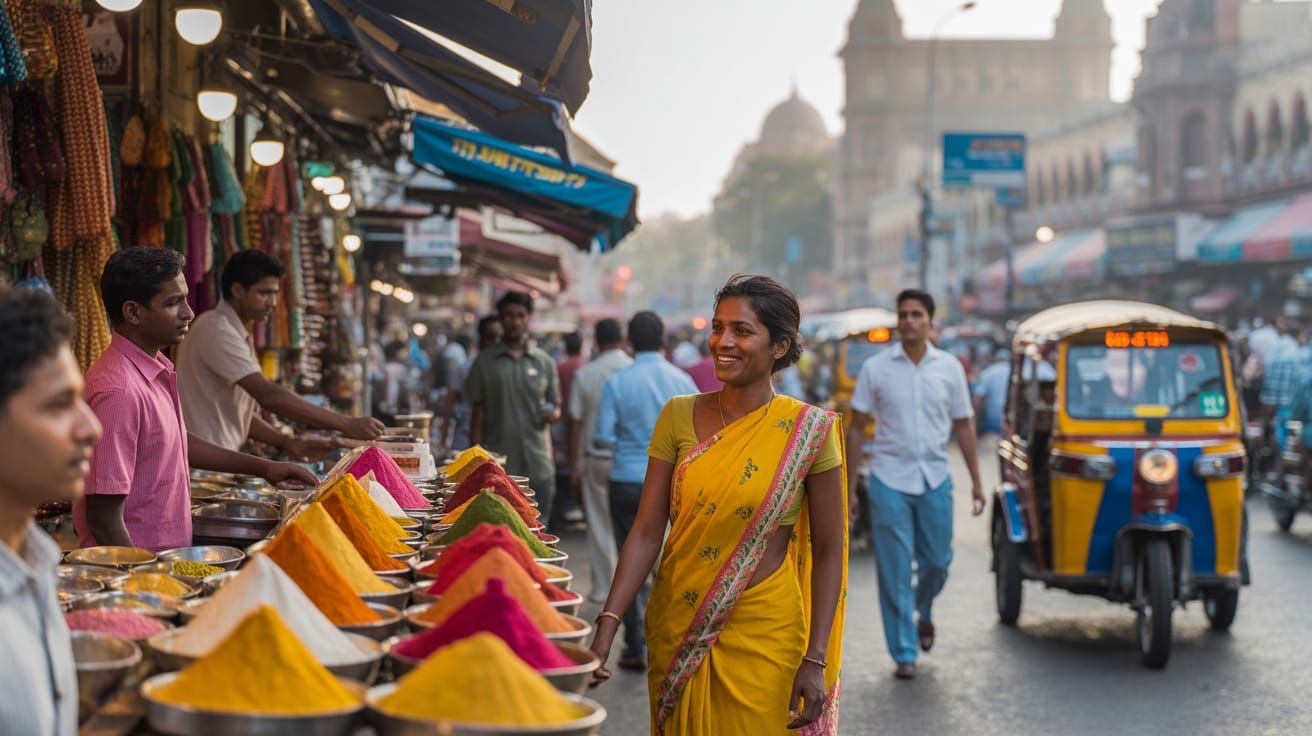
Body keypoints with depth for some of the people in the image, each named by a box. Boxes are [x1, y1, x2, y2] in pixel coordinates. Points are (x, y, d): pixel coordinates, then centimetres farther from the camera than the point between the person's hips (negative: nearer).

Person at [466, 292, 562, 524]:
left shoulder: (545, 363, 10)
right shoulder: (485, 363, 5)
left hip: (538, 467, 2)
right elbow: (478, 414, 5)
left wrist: (553, 413, -12)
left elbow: (556, 406, 13)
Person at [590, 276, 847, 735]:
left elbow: (828, 551, -4)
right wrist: (606, 627, -13)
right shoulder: (678, 417, -2)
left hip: (763, 636, -3)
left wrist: (815, 661, -9)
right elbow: (646, 532, -4)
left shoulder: (809, 431, -7)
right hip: (677, 629, 3)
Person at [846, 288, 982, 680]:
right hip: (890, 480, -2)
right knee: (895, 571, -1)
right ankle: (904, 654, 8)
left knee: (937, 561, 10)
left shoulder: (949, 368, 3)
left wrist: (976, 481, 7)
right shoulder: (876, 368, -2)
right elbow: (857, 427, 1)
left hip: (935, 479, 2)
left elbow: (963, 426, 9)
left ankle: (924, 611, 42)